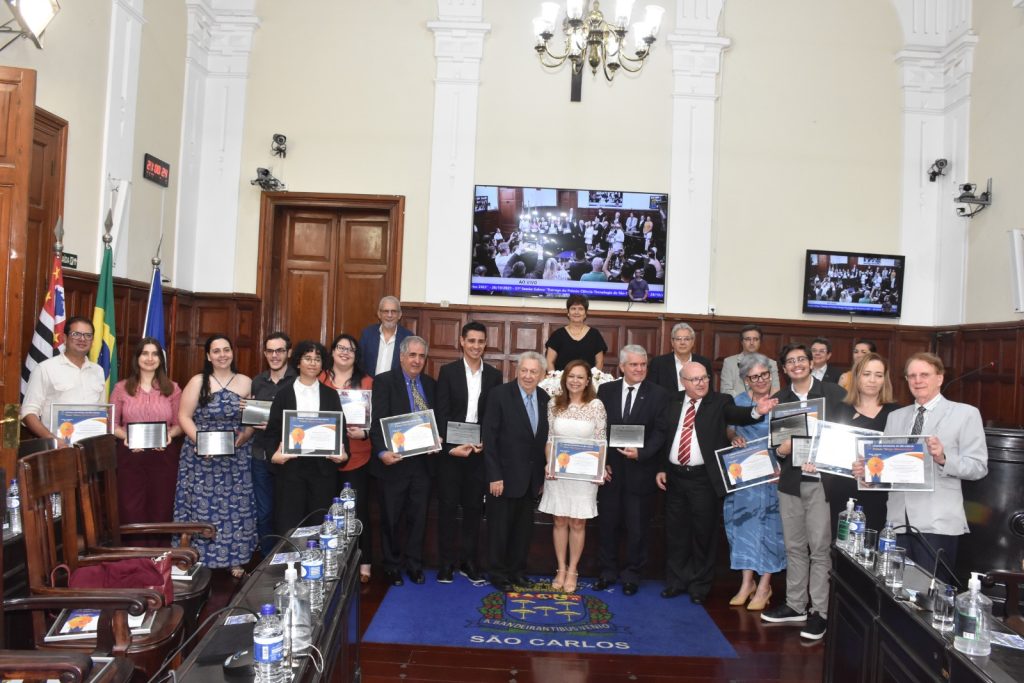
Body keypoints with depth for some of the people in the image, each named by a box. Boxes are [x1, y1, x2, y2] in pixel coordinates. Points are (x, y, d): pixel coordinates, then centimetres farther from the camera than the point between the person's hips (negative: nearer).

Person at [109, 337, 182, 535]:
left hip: (163, 456, 0)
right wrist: (125, 436, -14)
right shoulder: (121, 388, 5)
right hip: (131, 456, 0)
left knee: (160, 509, 5)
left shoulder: (172, 389, 6)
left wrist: (169, 434, -14)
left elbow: (179, 423, 7)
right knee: (131, 509, 0)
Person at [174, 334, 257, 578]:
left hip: (236, 459, 2)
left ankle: (235, 561, 15)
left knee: (236, 508, 4)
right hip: (202, 457, -2)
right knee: (203, 507, -1)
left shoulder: (246, 383, 6)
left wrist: (245, 435, -11)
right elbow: (184, 417, -3)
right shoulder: (197, 382, 1)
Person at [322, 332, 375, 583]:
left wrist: (364, 432, -17)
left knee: (358, 511, 3)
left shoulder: (367, 382, 1)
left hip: (357, 458, -1)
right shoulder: (320, 379, 3)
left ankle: (364, 563, 16)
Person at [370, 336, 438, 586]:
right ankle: (392, 566, 27)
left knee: (419, 517, 12)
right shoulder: (384, 381, -6)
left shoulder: (431, 385, 9)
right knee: (391, 518, 10)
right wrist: (382, 451, -26)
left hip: (423, 461, 4)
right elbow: (377, 422, -13)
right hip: (394, 460, -3)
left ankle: (414, 565, 28)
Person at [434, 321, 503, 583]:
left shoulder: (494, 375, 5)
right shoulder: (448, 371, -1)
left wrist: (486, 443, -8)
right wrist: (451, 446, -13)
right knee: (448, 506, 4)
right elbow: (441, 413, -5)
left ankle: (469, 561, 20)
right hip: (450, 449, -2)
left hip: (480, 450, 2)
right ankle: (446, 563, 14)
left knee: (474, 507, 9)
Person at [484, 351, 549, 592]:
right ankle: (498, 573, 22)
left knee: (524, 527, 14)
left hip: (531, 478, 5)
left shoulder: (544, 398, 4)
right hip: (505, 475, -5)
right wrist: (494, 476, -15)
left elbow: (544, 437, 7)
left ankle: (516, 569, 30)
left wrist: (543, 474, 7)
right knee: (500, 526, 7)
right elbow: (489, 437, -12)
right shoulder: (500, 394, -11)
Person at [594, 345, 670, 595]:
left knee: (637, 526, 7)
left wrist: (641, 453, -20)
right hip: (609, 469, 2)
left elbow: (660, 432, -6)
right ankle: (608, 571, 28)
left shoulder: (659, 395, -3)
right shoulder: (606, 390, 4)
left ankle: (632, 575, 24)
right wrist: (601, 462, -4)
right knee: (607, 523, 12)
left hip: (640, 470, -2)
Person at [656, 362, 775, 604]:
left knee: (703, 534, 6)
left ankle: (699, 586, 22)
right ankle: (676, 582, 29)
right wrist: (661, 469, 7)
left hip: (704, 479, -3)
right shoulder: (673, 404, 7)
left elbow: (738, 414, -23)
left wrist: (756, 411, -43)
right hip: (675, 476, 3)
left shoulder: (720, 402, -3)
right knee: (675, 532, 13)